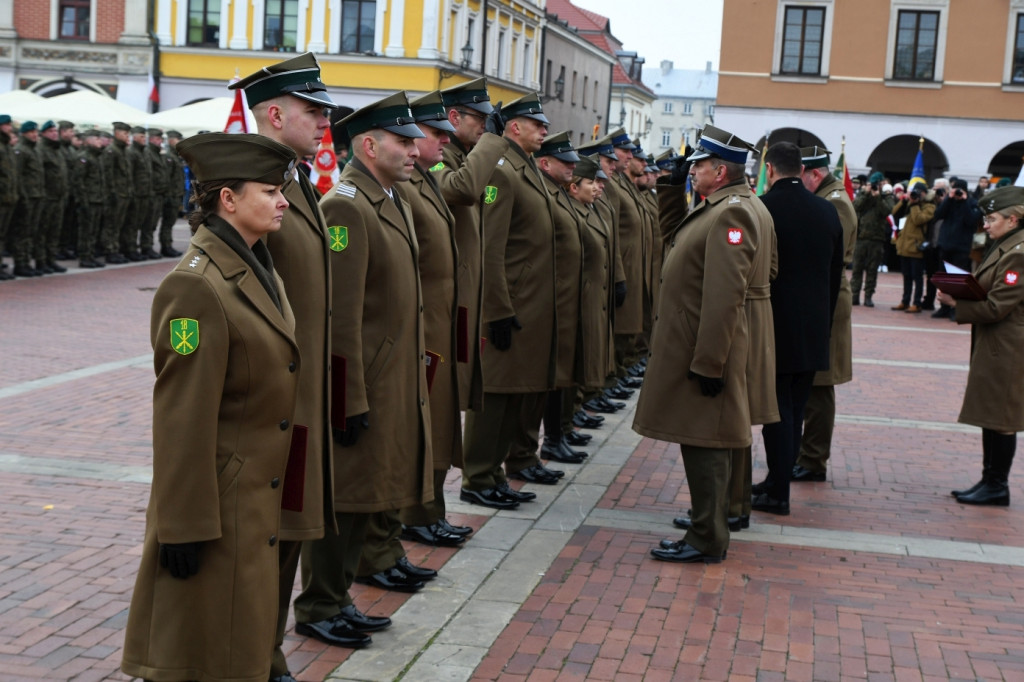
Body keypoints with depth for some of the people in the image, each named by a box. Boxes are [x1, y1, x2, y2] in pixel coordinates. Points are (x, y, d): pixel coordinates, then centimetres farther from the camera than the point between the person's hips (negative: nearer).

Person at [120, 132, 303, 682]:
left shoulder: (260, 269, 9)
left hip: (259, 498, 9)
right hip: (222, 505, -9)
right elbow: (183, 418, -21)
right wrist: (186, 528, -19)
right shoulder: (196, 287, -21)